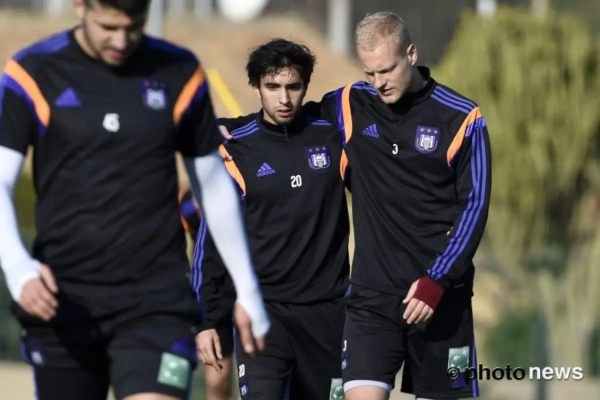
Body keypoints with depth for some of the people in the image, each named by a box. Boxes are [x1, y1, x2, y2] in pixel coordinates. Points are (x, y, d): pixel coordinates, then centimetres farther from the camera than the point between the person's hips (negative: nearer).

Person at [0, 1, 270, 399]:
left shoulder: (179, 74, 3)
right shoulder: (33, 74, -3)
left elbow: (214, 186, 14)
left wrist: (247, 290, 16)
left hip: (157, 299, 0)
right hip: (61, 300, 0)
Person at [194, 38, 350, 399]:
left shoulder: (333, 133, 1)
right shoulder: (234, 147, -2)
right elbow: (210, 239, 2)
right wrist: (205, 319, 0)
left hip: (328, 309, 3)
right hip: (262, 307, -2)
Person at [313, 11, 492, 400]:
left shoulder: (462, 118, -3)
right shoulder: (350, 106, 3)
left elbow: (474, 207, -4)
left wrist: (436, 281, -12)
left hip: (441, 296, -1)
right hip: (371, 295, 1)